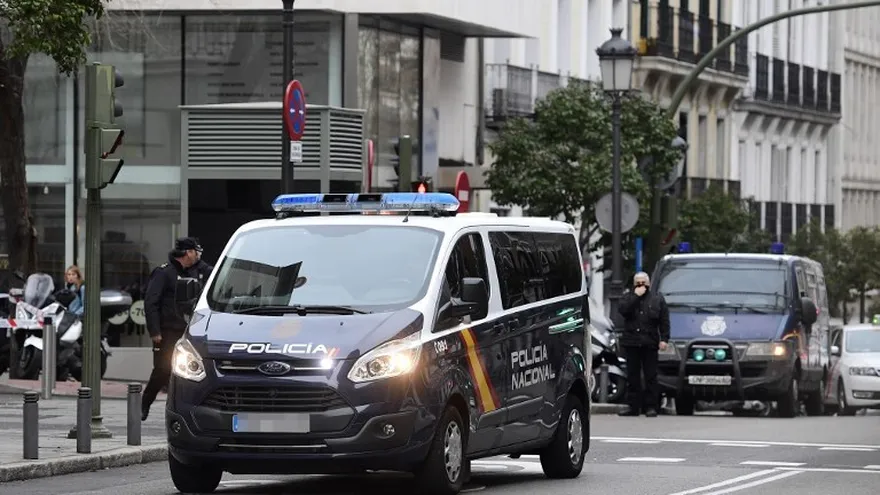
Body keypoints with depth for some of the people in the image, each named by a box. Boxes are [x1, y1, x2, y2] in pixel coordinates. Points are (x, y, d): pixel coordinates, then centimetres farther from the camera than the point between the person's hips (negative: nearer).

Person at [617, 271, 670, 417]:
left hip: (649, 344, -1)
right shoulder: (628, 297, 12)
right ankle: (633, 406, 7)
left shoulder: (658, 299, 11)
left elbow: (664, 322, 6)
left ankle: (651, 407, 0)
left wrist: (664, 339, -6)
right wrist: (636, 296, -9)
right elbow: (622, 310, -10)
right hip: (631, 343, 1)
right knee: (632, 377, 4)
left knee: (651, 377, -2)